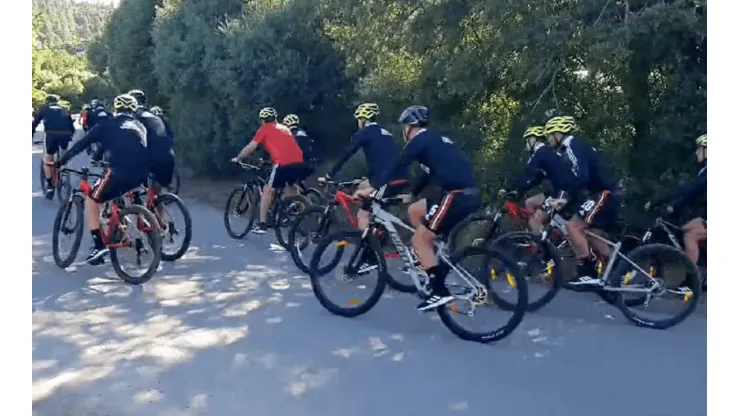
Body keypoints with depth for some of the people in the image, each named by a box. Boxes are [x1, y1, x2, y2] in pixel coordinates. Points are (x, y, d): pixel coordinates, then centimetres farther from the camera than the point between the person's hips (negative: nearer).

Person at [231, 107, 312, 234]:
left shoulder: (265, 129, 12)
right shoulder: (284, 128, 30)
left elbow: (251, 147, 10)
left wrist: (238, 158, 24)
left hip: (284, 164, -6)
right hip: (299, 163, 6)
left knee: (268, 190, 5)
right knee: (290, 188, 28)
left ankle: (262, 224, 3)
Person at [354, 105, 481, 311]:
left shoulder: (420, 140, -3)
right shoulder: (435, 140, 24)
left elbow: (396, 168, -8)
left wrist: (372, 188, -3)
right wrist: (411, 194, 42)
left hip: (458, 195, -9)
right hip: (466, 193, 9)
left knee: (419, 240, -2)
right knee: (414, 210, 22)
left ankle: (440, 292, -4)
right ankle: (437, 263, 23)